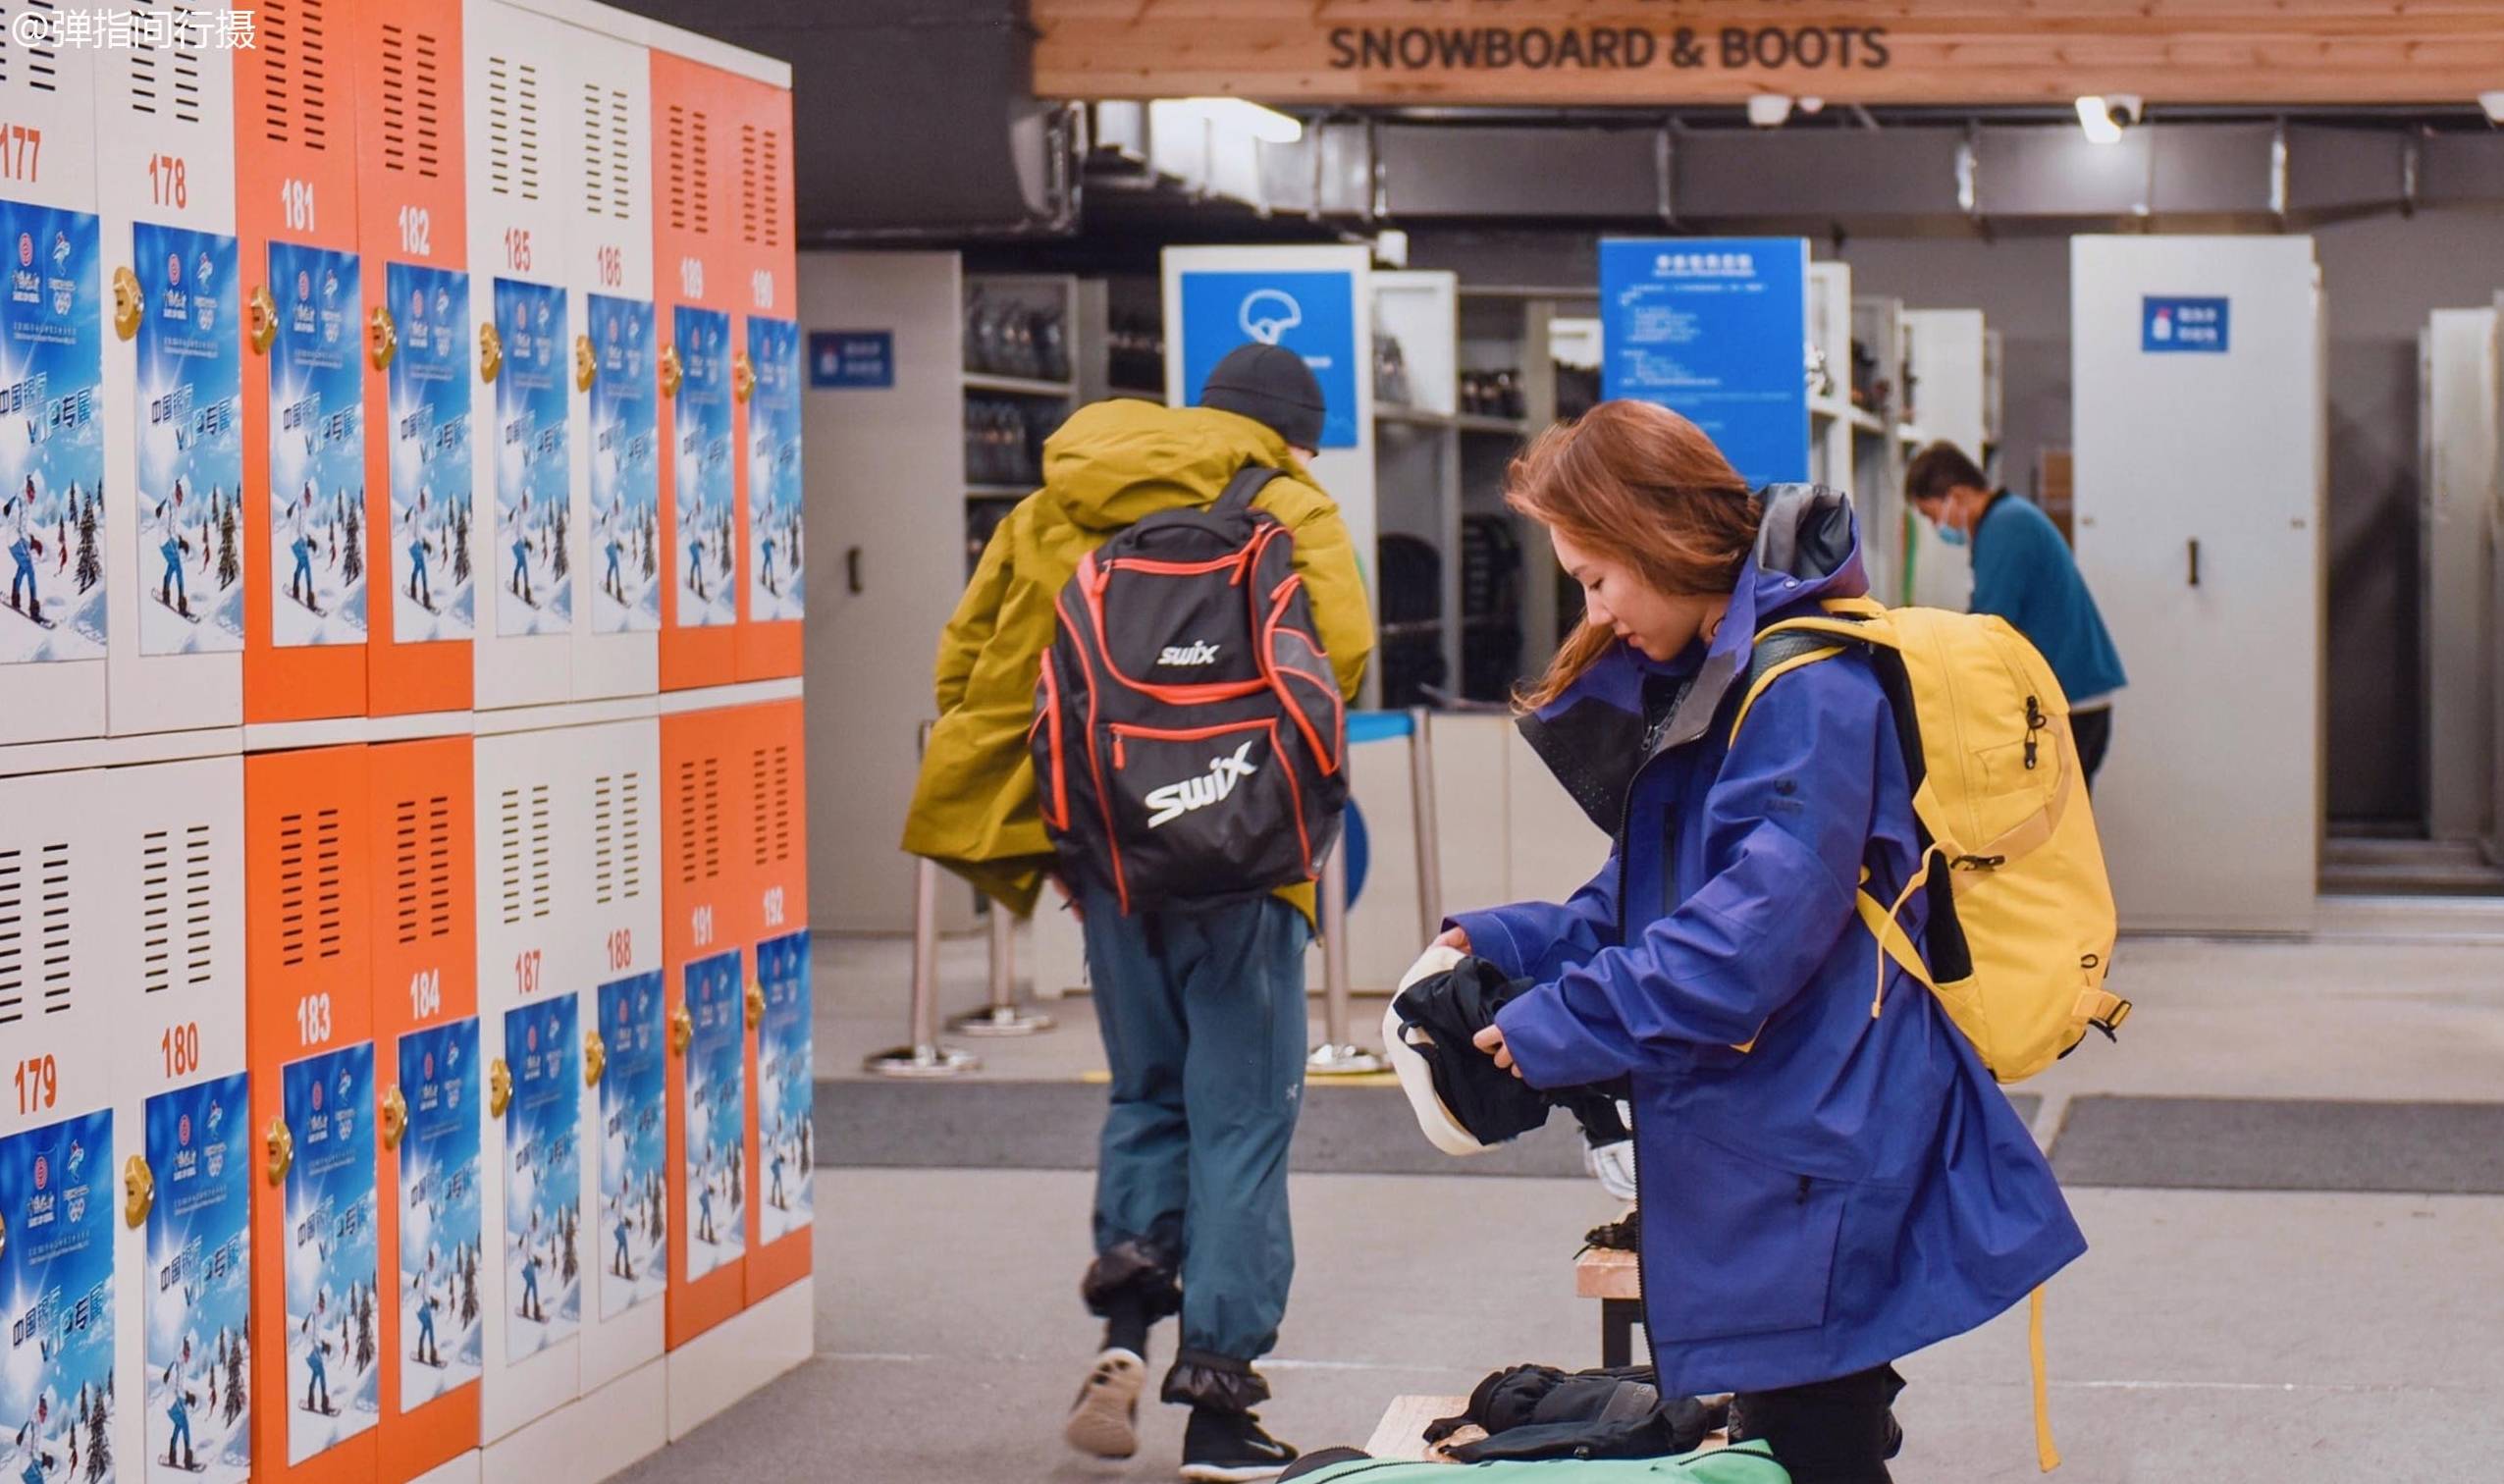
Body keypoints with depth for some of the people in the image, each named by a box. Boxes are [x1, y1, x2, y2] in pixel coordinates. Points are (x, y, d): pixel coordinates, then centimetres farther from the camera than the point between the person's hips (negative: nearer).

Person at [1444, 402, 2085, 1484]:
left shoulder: (1810, 694, -20)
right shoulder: (1699, 684, 13)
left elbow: (1750, 937, -26)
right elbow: (1650, 897, 21)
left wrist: (1564, 1027, -17)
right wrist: (1511, 944, 7)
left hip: (1813, 1181, -10)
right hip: (1750, 1168, 10)